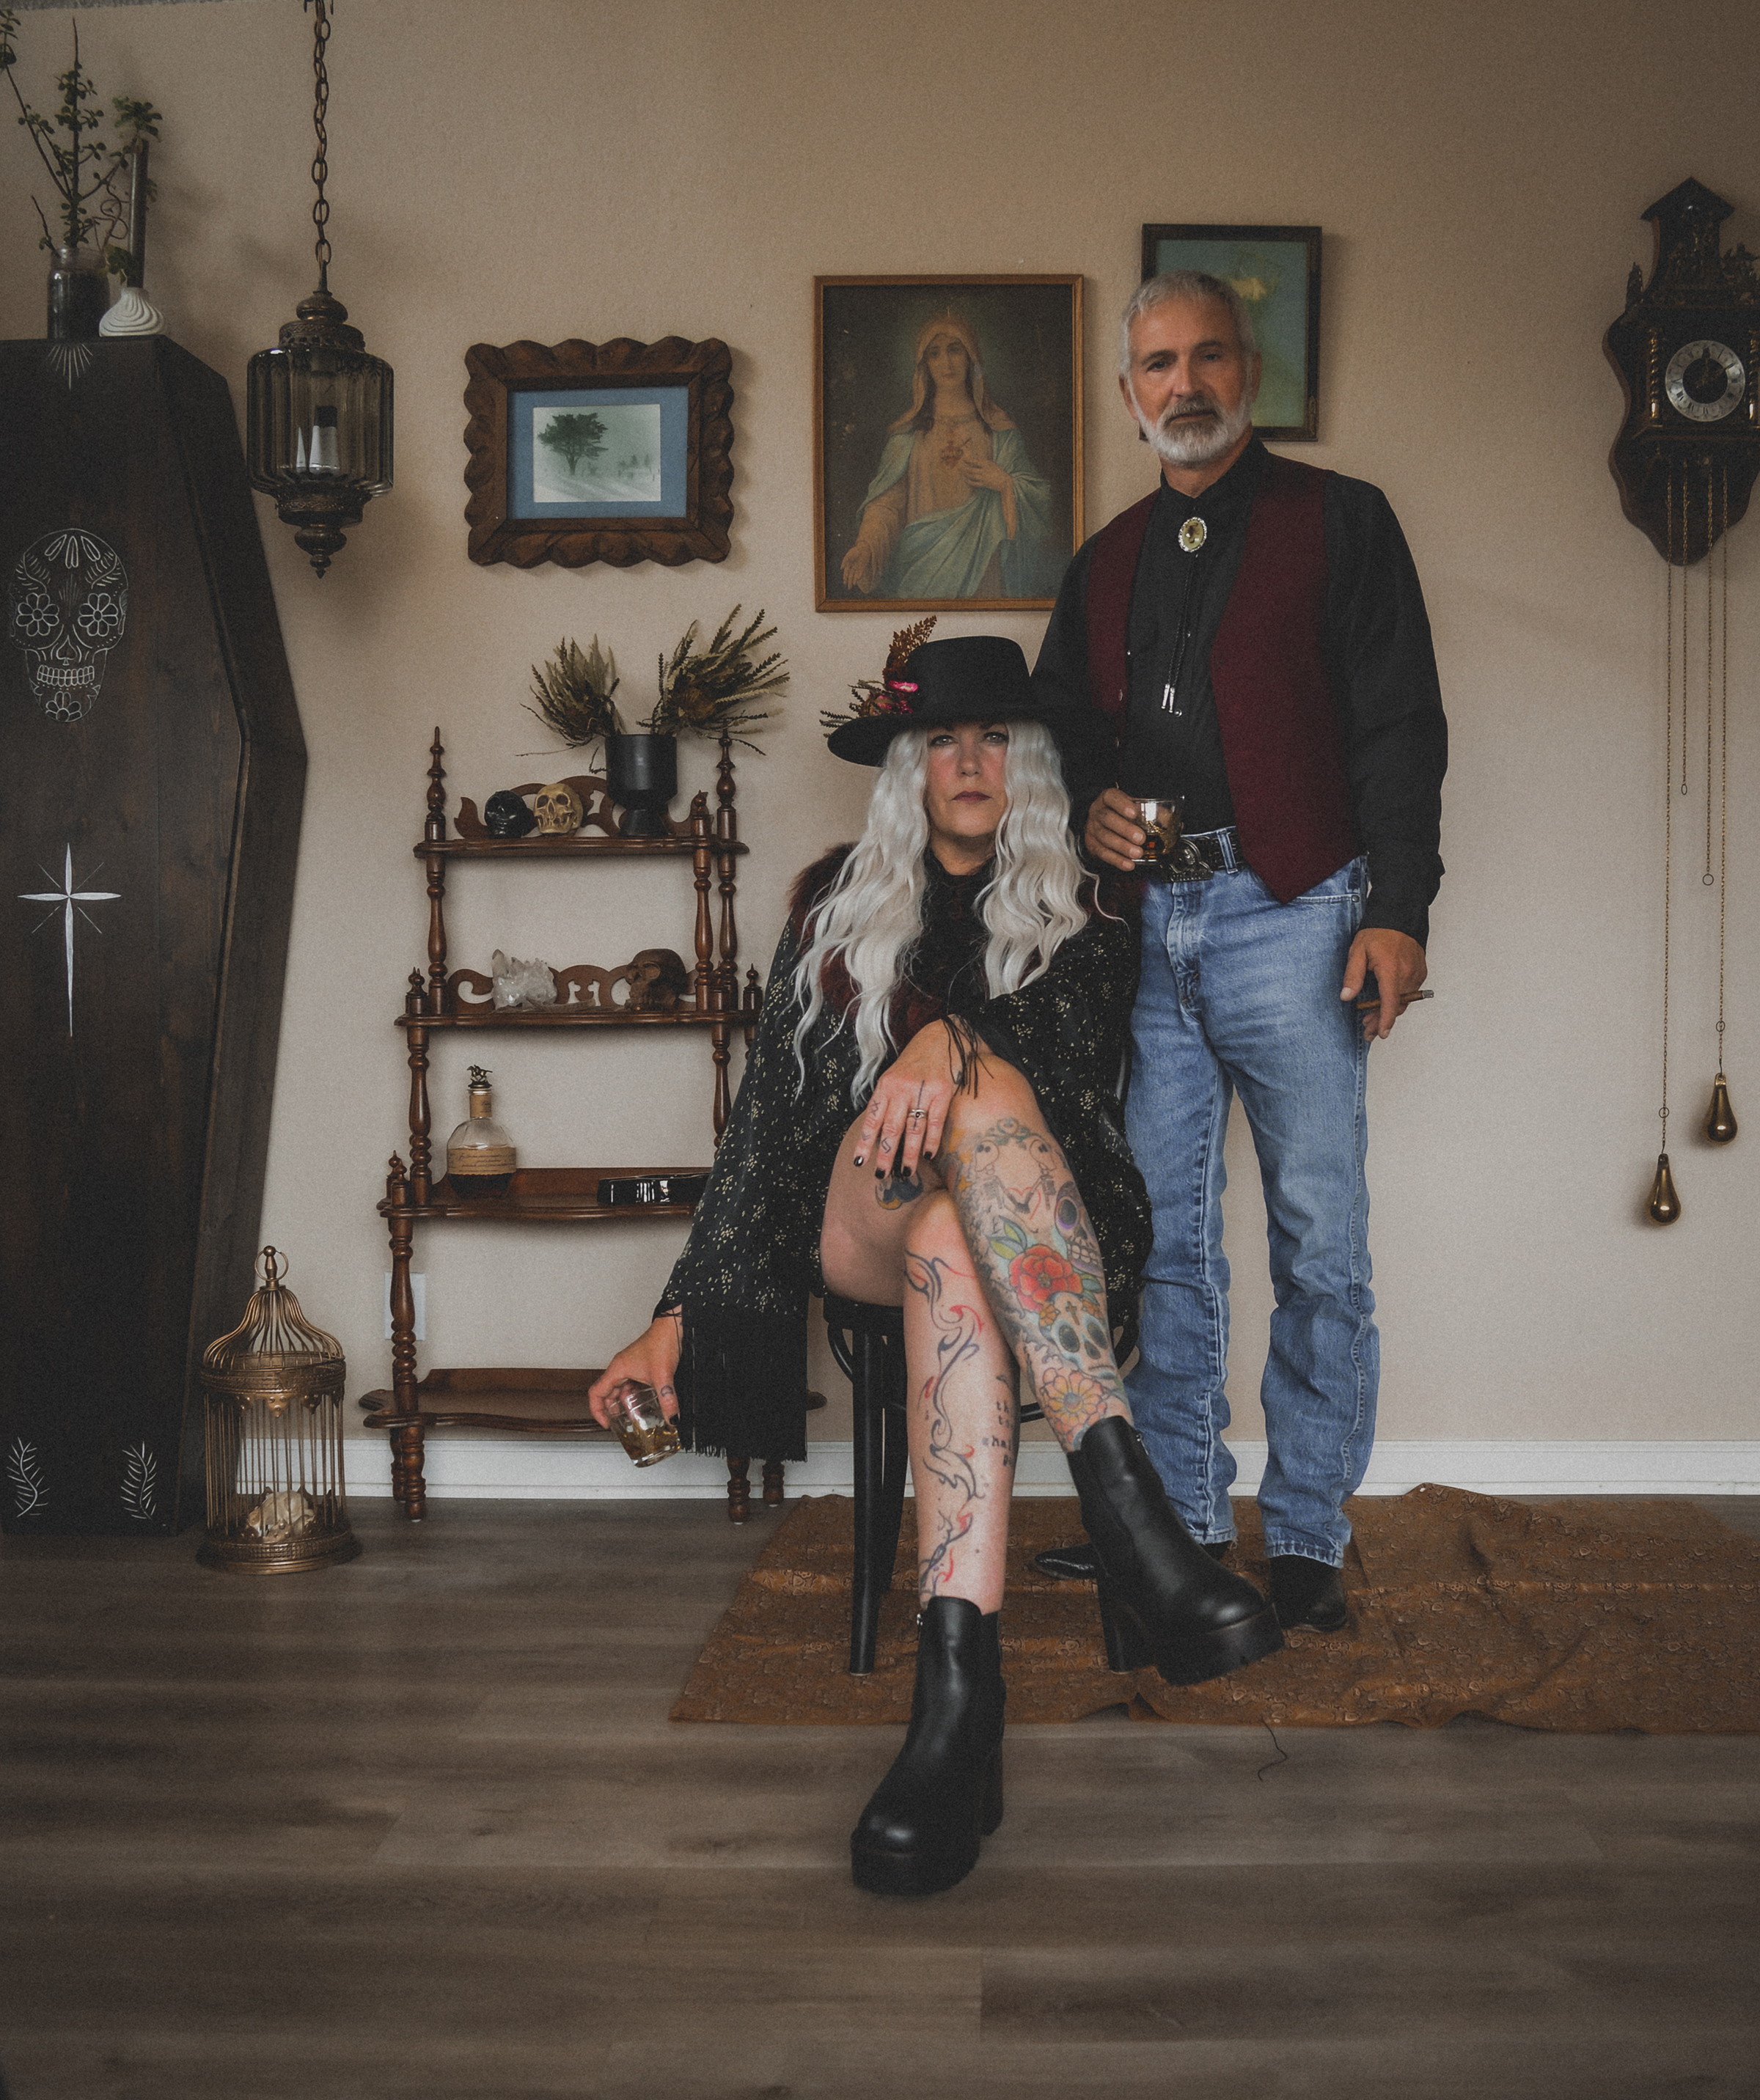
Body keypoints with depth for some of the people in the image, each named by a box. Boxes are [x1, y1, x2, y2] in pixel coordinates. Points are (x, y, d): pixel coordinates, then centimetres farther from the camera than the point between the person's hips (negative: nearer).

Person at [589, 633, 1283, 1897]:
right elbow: (767, 1122, 13)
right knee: (963, 1159, -36)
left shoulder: (1083, 925, 15)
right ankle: (1125, 1506, -52)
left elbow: (1073, 1061, -8)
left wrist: (959, 1038, -30)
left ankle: (960, 1683, -53)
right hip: (857, 1227, 1)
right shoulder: (838, 912, 18)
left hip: (1037, 1227, 0)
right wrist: (681, 1314, 5)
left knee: (951, 1247, -39)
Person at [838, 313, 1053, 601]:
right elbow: (887, 502, -1)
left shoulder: (998, 429, 8)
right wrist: (865, 547, -18)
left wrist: (1004, 483, -11)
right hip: (922, 572, 0)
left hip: (983, 571, 0)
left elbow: (1039, 496, 9)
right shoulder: (908, 433, 7)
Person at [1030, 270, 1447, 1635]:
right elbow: (1055, 725, 25)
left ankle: (1307, 1537, 7)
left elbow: (1400, 729, -2)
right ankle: (1181, 1519, 15)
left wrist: (1398, 908, -12)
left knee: (1320, 1242, -3)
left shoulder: (1340, 522, 6)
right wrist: (1088, 804, 2)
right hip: (1144, 923, 5)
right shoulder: (1107, 564, 19)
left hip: (1289, 916, -4)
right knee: (1163, 1236, 6)